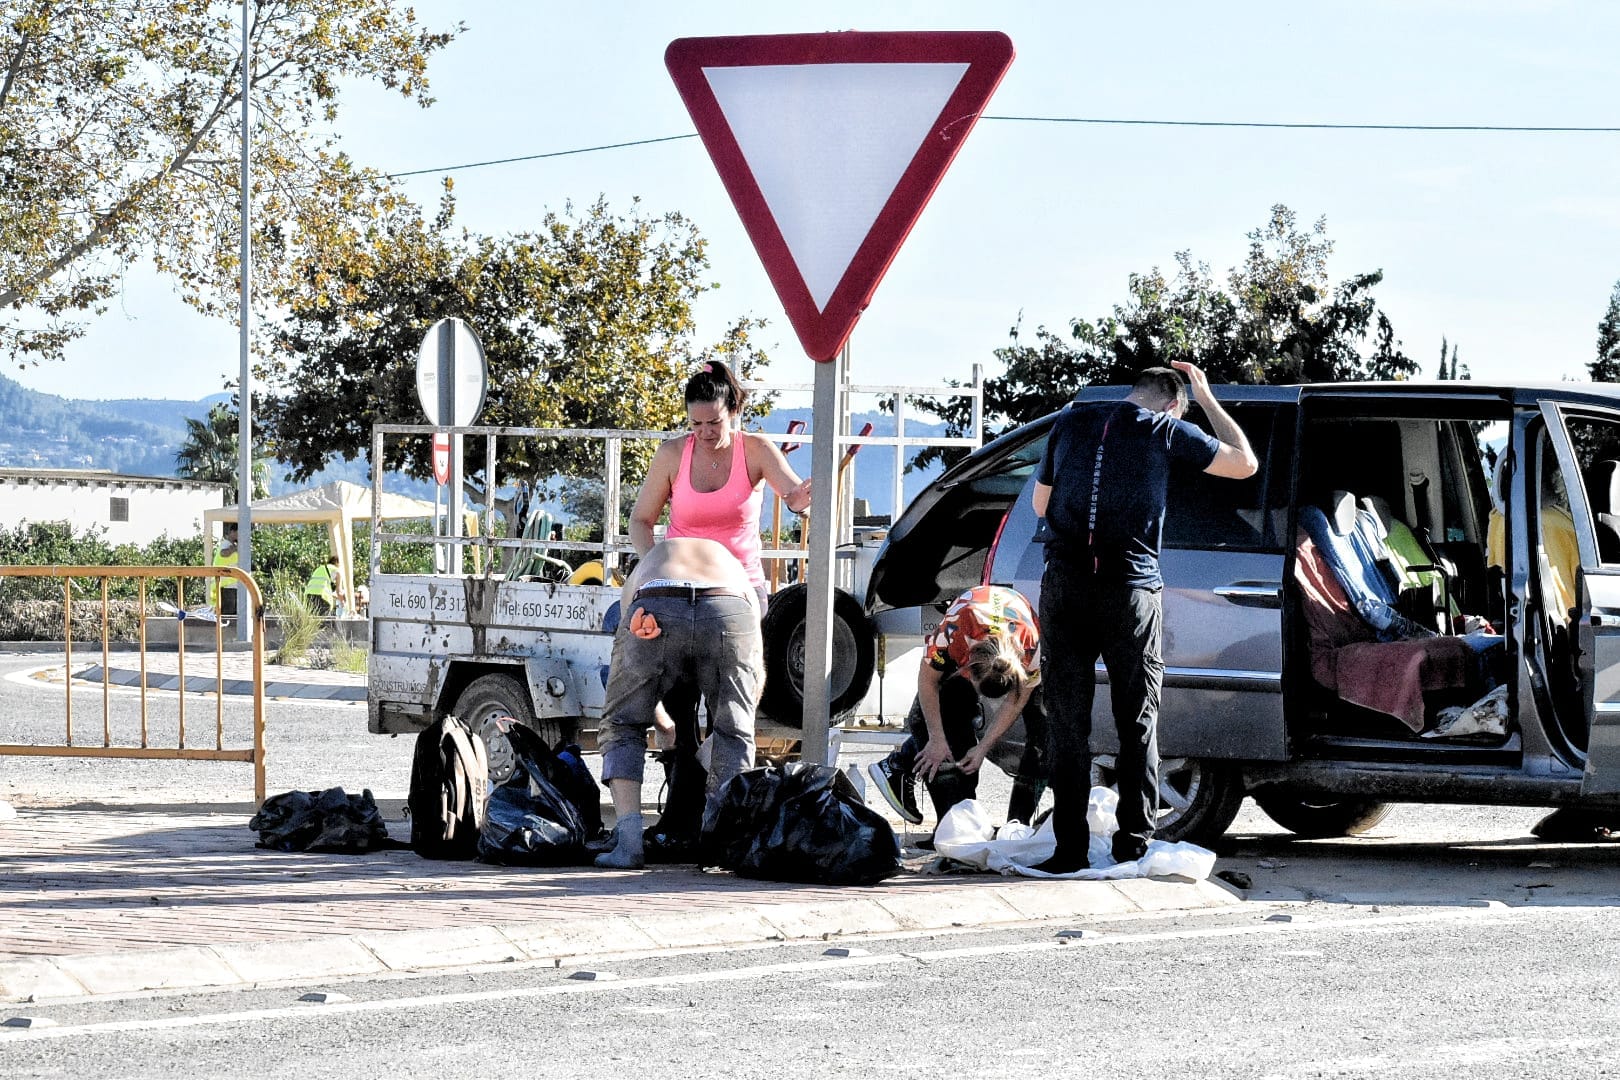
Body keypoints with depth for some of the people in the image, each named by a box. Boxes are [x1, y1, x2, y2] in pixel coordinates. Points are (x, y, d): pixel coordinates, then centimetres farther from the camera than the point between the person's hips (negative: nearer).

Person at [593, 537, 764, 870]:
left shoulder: (645, 566, 44)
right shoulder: (735, 568, 43)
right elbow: (756, 679, 43)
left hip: (653, 610, 0)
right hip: (728, 612, 0)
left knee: (622, 726, 19)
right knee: (734, 733, 21)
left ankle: (628, 842, 6)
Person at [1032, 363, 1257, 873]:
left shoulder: (1070, 422, 13)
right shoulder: (1166, 431, 3)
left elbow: (1040, 504, 22)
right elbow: (1245, 463, 14)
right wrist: (1207, 399, 22)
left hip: (1064, 586, 2)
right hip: (1131, 591, -2)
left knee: (1066, 722, 4)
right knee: (1138, 722, 8)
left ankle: (1070, 848, 1)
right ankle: (1133, 844, 8)